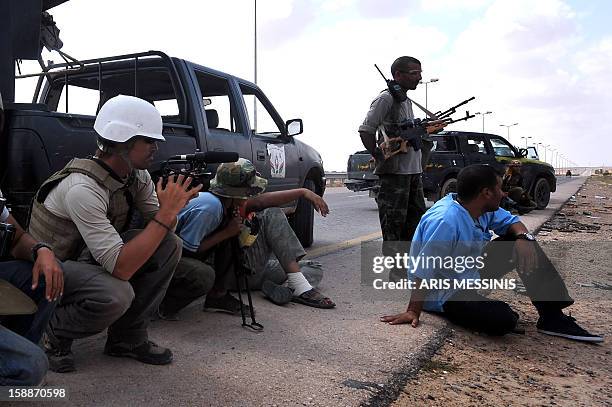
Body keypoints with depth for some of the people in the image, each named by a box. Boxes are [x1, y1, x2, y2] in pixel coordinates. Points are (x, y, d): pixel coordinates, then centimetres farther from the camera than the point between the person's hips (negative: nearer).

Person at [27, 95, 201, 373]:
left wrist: (175, 203, -25)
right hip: (52, 268, -7)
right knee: (116, 295, -37)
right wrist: (167, 213, -36)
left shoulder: (137, 175, -7)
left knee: (170, 245, -13)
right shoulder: (84, 188, -31)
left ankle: (128, 338, -2)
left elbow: (160, 231, -2)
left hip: (90, 258, 8)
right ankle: (54, 335, -2)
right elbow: (120, 268, -36)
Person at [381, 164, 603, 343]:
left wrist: (523, 237, -13)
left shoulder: (482, 210, -3)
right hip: (444, 295, -9)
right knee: (503, 321, -31)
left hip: (470, 275, 10)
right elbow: (425, 271, -32)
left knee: (524, 245, 1)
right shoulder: (446, 221, -32)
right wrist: (413, 312, -30)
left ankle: (553, 317, 3)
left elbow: (510, 221, 11)